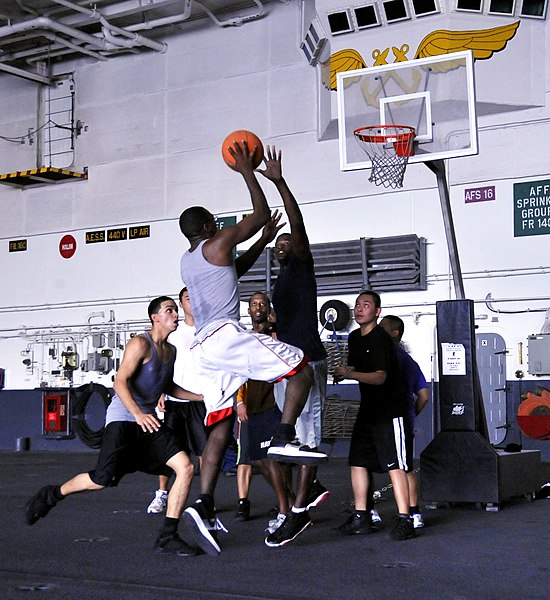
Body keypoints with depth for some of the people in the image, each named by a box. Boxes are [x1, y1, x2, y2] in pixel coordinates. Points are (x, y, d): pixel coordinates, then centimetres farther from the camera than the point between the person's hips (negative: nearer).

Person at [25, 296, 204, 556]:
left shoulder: (171, 351, 15)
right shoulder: (140, 343, -10)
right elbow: (120, 382, -19)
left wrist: (202, 396, 18)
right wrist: (138, 414, -32)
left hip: (149, 422, 7)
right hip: (123, 418, -7)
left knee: (185, 468, -9)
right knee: (102, 480, -16)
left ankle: (167, 538, -5)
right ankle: (51, 495, 13)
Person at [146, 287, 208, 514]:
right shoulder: (172, 331, 10)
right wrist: (161, 393, 0)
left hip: (202, 399, -1)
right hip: (175, 399, 1)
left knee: (205, 450, 0)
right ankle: (161, 495, 11)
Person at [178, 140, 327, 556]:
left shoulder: (188, 262, 26)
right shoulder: (218, 243, 3)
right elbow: (261, 213, 8)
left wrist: (264, 240, 41)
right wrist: (247, 171, 18)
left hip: (205, 346, 8)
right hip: (227, 334, -8)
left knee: (220, 427, 3)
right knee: (302, 369, 0)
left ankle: (204, 508, -8)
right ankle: (285, 438, -14)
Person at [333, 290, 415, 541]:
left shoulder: (381, 338, -15)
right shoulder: (354, 338, 12)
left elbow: (380, 377, -23)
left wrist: (350, 374, -34)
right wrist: (340, 373, 4)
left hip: (390, 407, -9)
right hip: (368, 407, 9)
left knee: (394, 464, -12)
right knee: (358, 460, 7)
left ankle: (404, 520, -12)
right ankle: (361, 517, 14)